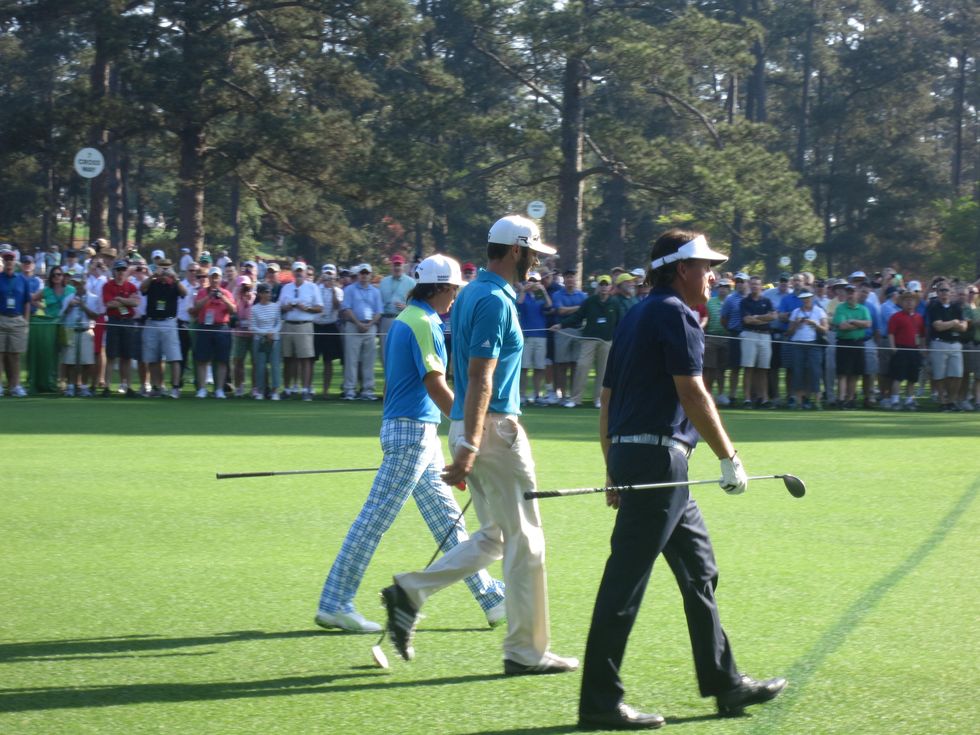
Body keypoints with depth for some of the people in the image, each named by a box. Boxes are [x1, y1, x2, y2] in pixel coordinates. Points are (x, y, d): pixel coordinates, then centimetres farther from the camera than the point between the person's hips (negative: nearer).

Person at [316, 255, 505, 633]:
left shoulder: (404, 319, 15)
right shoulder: (423, 323, -14)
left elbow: (389, 383, 21)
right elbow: (435, 385, -20)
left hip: (419, 434, 11)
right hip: (413, 431, -11)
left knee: (447, 520, 13)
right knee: (375, 518, -7)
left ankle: (491, 598, 19)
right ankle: (334, 604, -3)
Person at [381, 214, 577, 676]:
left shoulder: (471, 293, 15)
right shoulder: (495, 300, -15)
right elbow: (480, 378, -22)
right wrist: (468, 446, -26)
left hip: (472, 429, 10)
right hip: (494, 428, -10)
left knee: (493, 538, 16)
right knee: (524, 542, -1)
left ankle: (410, 592, 5)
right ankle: (526, 651, 5)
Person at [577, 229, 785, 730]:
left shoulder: (637, 315, 20)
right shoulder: (675, 313, -9)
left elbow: (607, 400, 20)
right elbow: (692, 394, -15)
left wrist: (613, 472, 22)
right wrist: (729, 459, -9)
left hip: (629, 453, 10)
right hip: (658, 455, -10)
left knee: (699, 572, 16)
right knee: (625, 581, -9)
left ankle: (724, 683, 23)